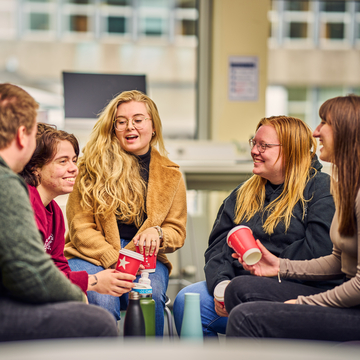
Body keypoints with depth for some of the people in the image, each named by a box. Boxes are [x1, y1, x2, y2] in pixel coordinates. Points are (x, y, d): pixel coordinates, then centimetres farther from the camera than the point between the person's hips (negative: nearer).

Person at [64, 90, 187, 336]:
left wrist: (157, 233, -11)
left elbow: (177, 231, 14)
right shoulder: (92, 165, 5)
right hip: (92, 257, -1)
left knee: (151, 296, -31)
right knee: (103, 301, -32)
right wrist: (113, 260, -14)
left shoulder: (170, 174, 12)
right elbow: (80, 226, 1)